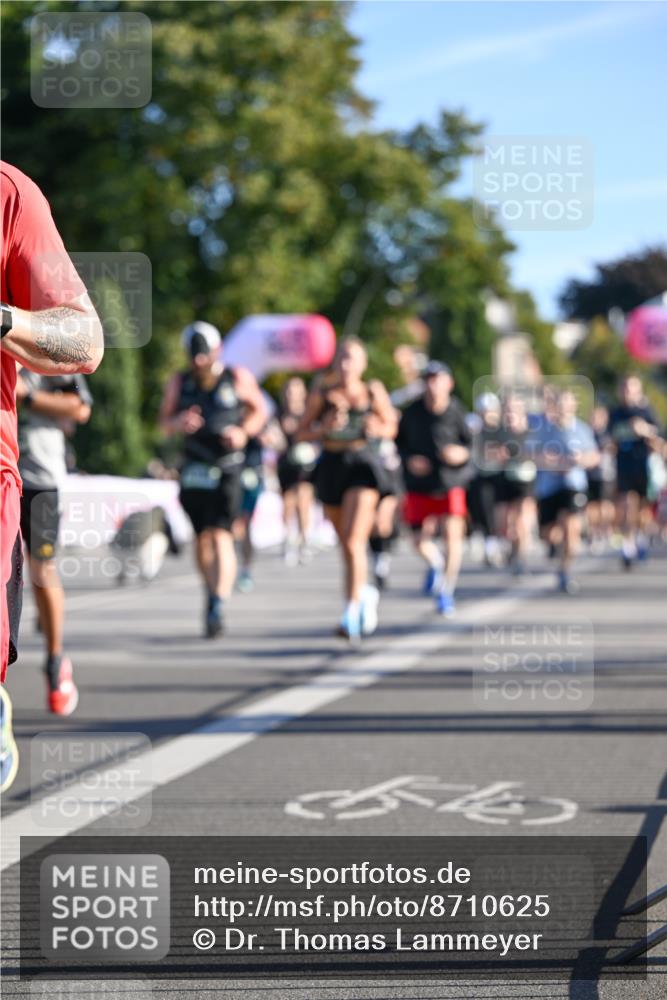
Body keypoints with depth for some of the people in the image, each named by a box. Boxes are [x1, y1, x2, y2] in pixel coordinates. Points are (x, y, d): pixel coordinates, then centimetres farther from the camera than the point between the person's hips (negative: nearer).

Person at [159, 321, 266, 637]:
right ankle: (211, 593, 26)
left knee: (221, 535, -15)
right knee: (202, 537, 7)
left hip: (227, 468, -3)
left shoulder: (238, 379, 1)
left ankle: (219, 605, -22)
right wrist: (179, 423, -12)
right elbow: (164, 422, 11)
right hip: (193, 469, 3)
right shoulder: (179, 383, 6)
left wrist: (244, 432, -6)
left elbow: (259, 409, 13)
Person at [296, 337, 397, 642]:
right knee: (346, 545, 16)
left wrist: (377, 429, -9)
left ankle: (351, 614, -19)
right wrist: (325, 428, -15)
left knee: (353, 542, -18)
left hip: (363, 466, -3)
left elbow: (391, 426, 13)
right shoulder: (322, 393, 2)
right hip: (331, 466, 3)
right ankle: (365, 593, 42)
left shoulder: (374, 391, 1)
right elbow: (301, 433, 3)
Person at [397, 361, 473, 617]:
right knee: (420, 540, 0)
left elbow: (473, 443, -2)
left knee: (453, 531, -14)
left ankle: (446, 591, 1)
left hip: (451, 482, -2)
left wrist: (463, 453, -23)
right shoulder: (412, 412, -4)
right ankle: (435, 564, 36)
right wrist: (409, 460, -11)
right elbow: (399, 442, 7)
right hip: (420, 484, 2)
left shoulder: (456, 411, -8)